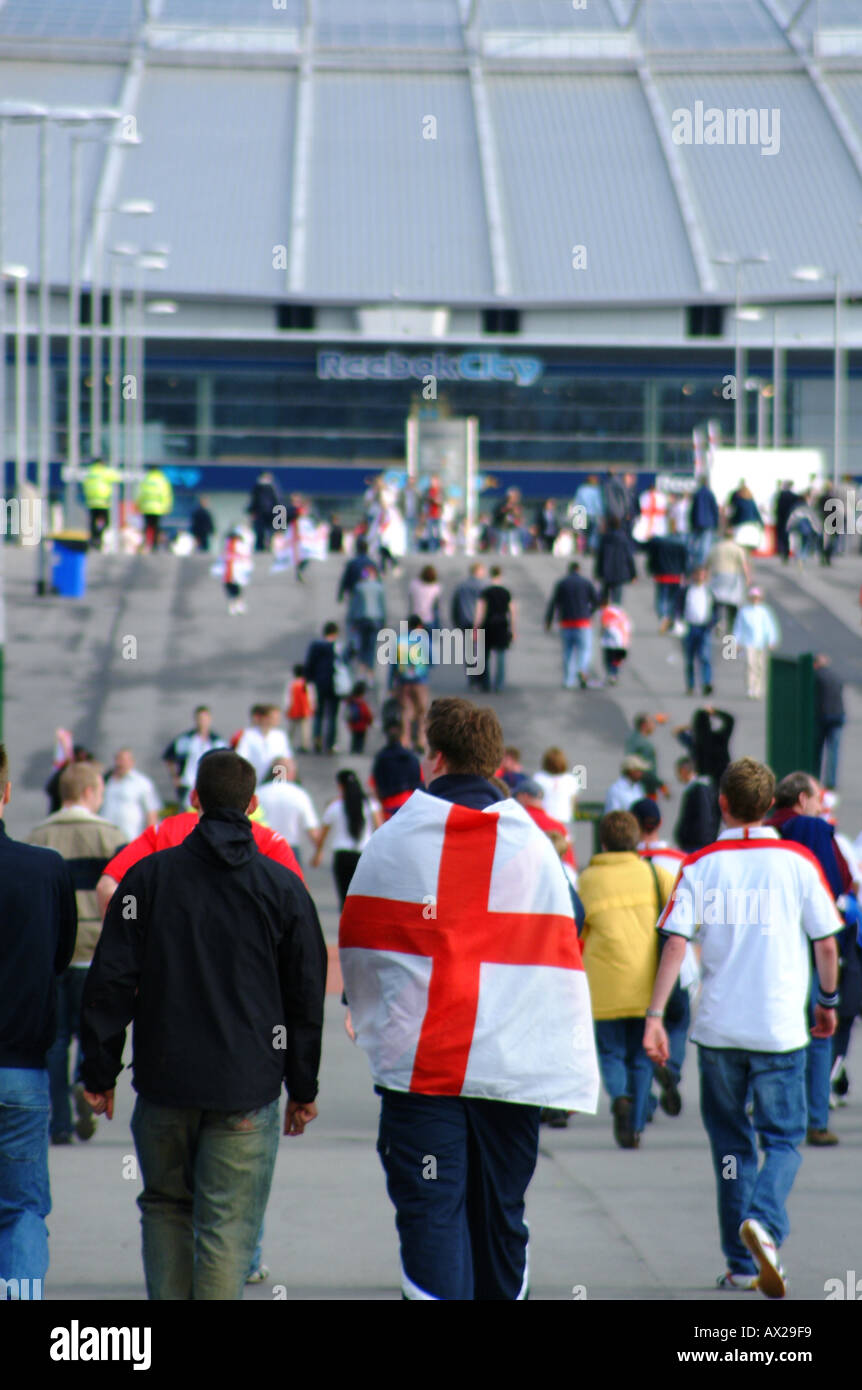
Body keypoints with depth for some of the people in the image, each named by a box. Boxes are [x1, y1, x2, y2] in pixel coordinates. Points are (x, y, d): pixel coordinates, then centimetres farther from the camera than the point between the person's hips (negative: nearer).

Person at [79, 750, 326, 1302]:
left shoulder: (148, 876, 1)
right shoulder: (282, 887, 1)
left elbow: (111, 982, -1)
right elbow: (307, 993, 4)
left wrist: (100, 1071, 6)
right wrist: (303, 1088, 12)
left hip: (164, 1083, 1)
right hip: (247, 1090, -1)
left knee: (166, 1207, 17)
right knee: (227, 1224, 0)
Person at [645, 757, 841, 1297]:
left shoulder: (702, 865, 0)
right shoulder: (799, 862, -2)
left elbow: (675, 943, -8)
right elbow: (826, 944, 2)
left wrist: (655, 1015, -7)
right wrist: (828, 1000, 18)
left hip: (718, 1026, 1)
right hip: (780, 1027, -1)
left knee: (731, 1143, 14)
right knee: (783, 1140, 5)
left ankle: (742, 1264, 15)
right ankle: (764, 1223, -24)